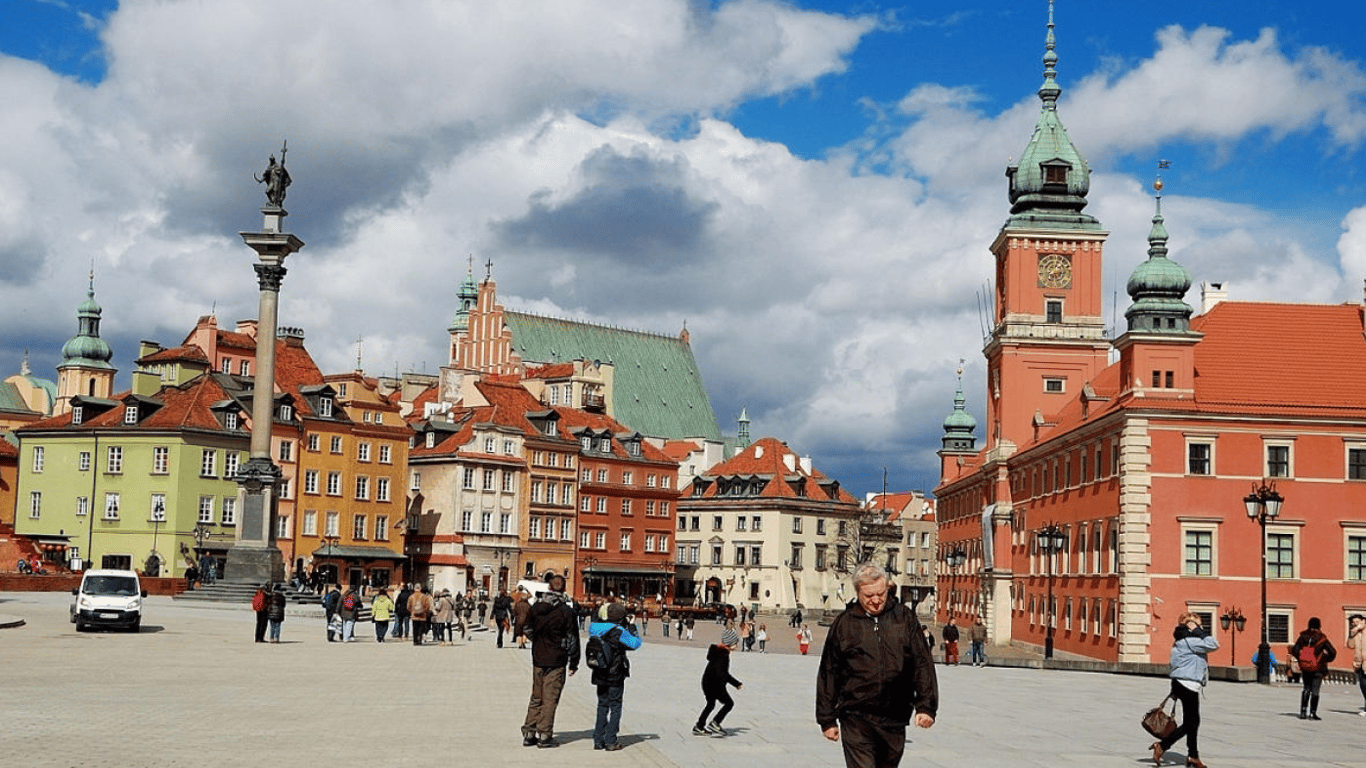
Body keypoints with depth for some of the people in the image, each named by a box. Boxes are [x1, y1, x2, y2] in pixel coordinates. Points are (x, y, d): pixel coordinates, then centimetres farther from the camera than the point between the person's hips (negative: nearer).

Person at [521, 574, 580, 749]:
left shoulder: (536, 607, 2)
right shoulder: (566, 610, -10)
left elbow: (527, 629, 13)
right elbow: (572, 639, -6)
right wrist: (574, 662, 2)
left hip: (538, 659, 4)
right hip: (556, 661, -4)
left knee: (536, 697, 13)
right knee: (550, 698, 0)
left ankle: (529, 733, 14)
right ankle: (544, 735, 1)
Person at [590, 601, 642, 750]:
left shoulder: (596, 630, 0)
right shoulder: (618, 632, -16)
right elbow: (635, 644, -10)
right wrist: (632, 630, 7)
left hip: (599, 675, 5)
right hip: (615, 676, -5)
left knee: (602, 706, 15)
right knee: (615, 707, 5)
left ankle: (598, 740, 15)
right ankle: (610, 741, 3)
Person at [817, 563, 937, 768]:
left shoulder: (905, 617, 6)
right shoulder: (844, 623, 3)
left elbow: (922, 664, 6)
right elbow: (828, 673, 8)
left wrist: (926, 706, -2)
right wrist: (827, 719, 7)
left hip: (894, 720, 2)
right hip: (856, 720, -2)